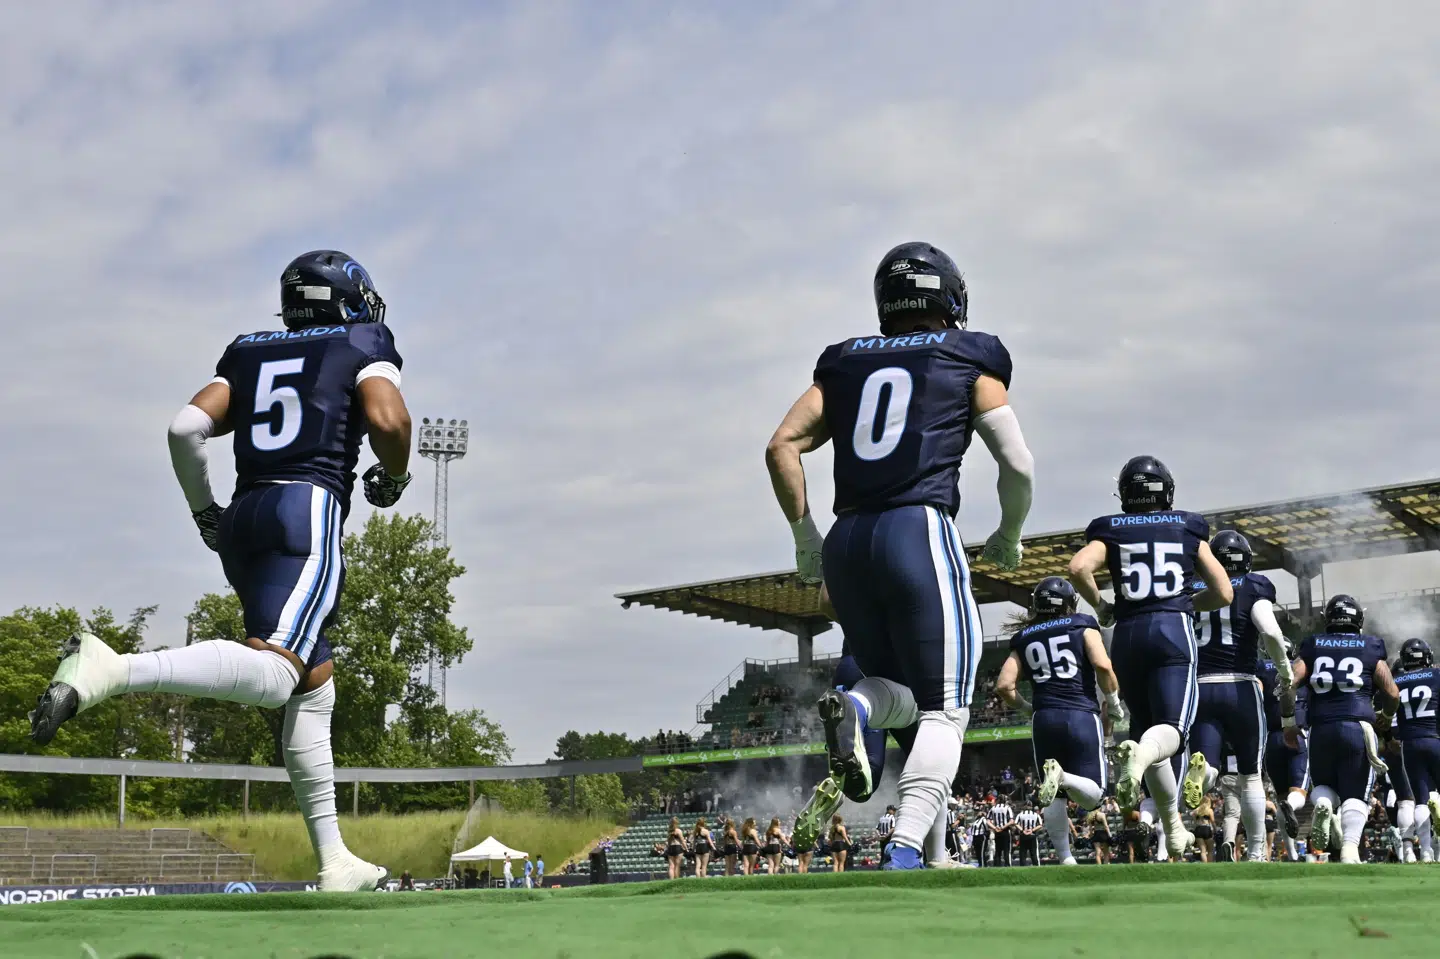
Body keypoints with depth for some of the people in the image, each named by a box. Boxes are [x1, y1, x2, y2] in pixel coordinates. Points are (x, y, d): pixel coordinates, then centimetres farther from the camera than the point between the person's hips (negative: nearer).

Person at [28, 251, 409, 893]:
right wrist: (392, 478, 12)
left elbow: (185, 428, 10)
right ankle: (114, 670, -46)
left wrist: (206, 514, 21)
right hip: (309, 509, -7)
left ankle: (335, 863, 15)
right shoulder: (364, 347, 11)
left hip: (244, 519, 7)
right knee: (273, 674, -24)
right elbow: (389, 420, -9)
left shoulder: (248, 354, 24)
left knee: (314, 684, 14)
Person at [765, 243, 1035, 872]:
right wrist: (1009, 537, 22)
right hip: (920, 532, -4)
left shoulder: (844, 362, 17)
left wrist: (805, 536, 17)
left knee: (901, 693, 21)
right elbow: (1018, 466, 5)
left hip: (846, 541, 4)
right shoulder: (970, 359, 9)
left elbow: (782, 448, 8)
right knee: (943, 711, 1)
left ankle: (852, 707, -14)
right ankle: (905, 853, -17)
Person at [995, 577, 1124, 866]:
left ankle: (1066, 859, 6)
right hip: (1081, 716, -3)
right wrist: (1113, 707, 5)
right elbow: (1102, 665, -9)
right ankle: (1061, 776, -28)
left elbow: (1004, 686, 5)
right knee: (1093, 795, 2)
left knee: (1056, 796, 14)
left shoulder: (1024, 638, 13)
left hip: (1044, 719, 3)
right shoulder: (1082, 625, 6)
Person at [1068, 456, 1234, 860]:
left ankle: (1173, 827, 18)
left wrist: (1100, 607, 7)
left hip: (1127, 633, 2)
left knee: (1146, 726, 14)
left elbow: (1079, 568, -9)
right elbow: (1224, 593, 11)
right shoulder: (1189, 528, 13)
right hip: (1174, 630, -2)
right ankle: (1139, 752, -49)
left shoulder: (1111, 531, 11)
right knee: (1172, 729, -13)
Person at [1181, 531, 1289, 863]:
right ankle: (1256, 851, 19)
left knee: (1208, 774, -3)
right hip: (1241, 688, -1)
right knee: (1250, 776, 14)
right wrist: (1284, 667, 0)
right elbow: (1269, 631, -16)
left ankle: (1198, 768, -38)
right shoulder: (1254, 587, 1)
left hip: (1200, 688, 1)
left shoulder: (1192, 590, 10)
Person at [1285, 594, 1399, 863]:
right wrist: (1386, 717, 28)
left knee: (1324, 785, 22)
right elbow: (1392, 694, 7)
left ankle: (1322, 804, -14)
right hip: (1358, 728, -2)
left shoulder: (1313, 646, 12)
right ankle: (1349, 848, -22)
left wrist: (1288, 722, 14)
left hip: (1321, 729, 2)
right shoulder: (1371, 647, 9)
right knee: (1356, 796, 3)